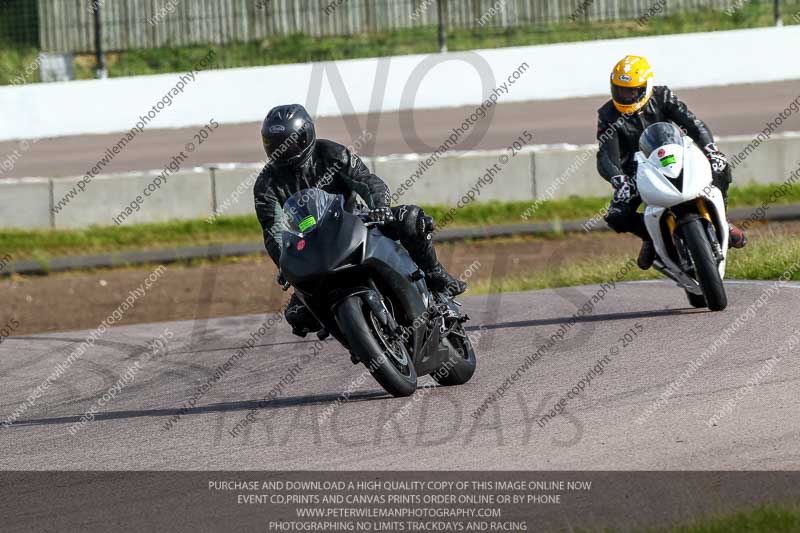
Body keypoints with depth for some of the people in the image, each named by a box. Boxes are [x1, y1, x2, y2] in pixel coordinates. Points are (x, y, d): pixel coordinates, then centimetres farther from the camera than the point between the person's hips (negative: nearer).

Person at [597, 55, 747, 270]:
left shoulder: (662, 97, -9)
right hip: (636, 171, 0)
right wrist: (618, 179, -41)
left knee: (719, 168, -21)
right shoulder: (608, 115, -11)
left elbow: (692, 123, -17)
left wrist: (710, 148, -35)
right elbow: (605, 157, -20)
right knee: (616, 217, -26)